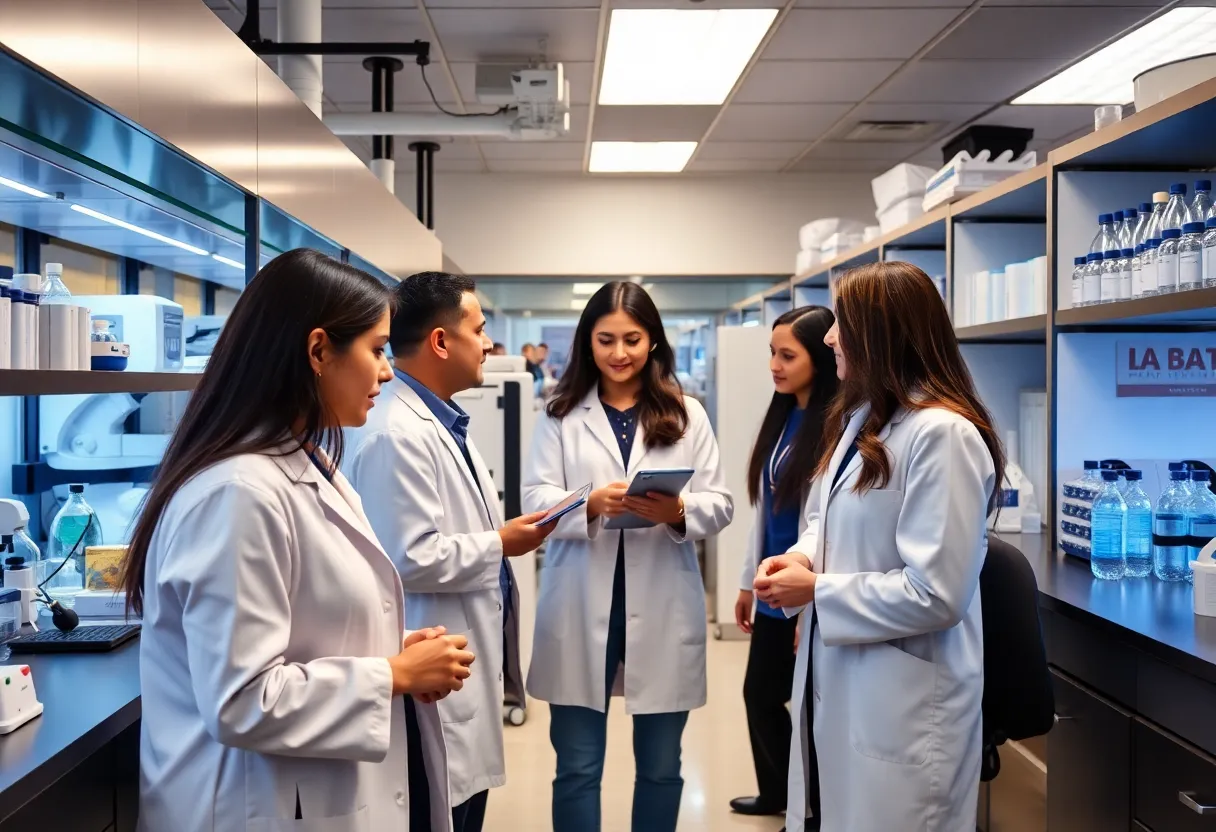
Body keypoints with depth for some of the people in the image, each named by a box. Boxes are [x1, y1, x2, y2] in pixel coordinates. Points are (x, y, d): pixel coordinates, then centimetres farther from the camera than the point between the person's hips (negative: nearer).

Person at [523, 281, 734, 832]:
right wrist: (591, 503, -24)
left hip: (663, 608, 1)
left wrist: (678, 512, -21)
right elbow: (535, 499, -4)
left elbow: (721, 504, 1)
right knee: (577, 766, 8)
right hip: (581, 608, -1)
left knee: (660, 766, 15)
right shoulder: (561, 415, 4)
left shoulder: (687, 415, 5)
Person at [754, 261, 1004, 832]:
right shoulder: (861, 419, 11)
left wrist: (816, 590, -17)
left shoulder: (943, 434, -21)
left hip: (903, 700, -9)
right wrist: (802, 556, -2)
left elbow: (936, 594, -25)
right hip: (838, 678, 9)